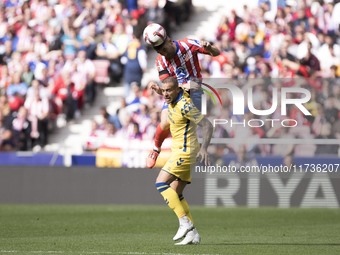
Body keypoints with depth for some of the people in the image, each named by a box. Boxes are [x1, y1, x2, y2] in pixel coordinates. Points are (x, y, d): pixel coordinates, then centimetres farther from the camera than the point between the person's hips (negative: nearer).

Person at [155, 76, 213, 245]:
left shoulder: (185, 106, -21)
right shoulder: (172, 100, 5)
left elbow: (207, 125, -21)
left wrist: (204, 148, -28)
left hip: (185, 151, -10)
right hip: (179, 150, 10)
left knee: (161, 183, -16)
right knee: (176, 194, 6)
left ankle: (185, 222, -18)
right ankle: (192, 233, 5)